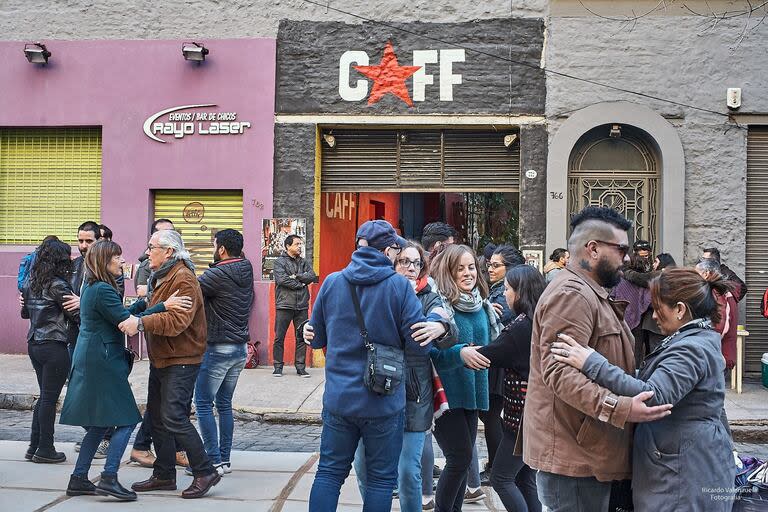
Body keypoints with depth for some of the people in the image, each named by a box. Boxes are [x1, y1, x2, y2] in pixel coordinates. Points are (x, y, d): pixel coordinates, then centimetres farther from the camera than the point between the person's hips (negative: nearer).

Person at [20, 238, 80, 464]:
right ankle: (45, 450, 8)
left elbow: (25, 312, 19)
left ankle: (34, 446, 20)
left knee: (45, 396, 16)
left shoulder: (31, 282, 8)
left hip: (34, 343, 8)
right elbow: (76, 315, -15)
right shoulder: (57, 285, -16)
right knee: (50, 398, 1)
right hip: (54, 346, -8)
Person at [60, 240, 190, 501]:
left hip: (90, 361, 10)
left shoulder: (91, 287, 15)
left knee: (99, 425, 14)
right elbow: (126, 321, -20)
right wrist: (163, 306, -22)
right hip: (102, 363, -10)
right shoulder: (102, 290, -16)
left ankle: (78, 479, 18)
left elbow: (119, 315, 16)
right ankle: (108, 479, -7)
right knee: (126, 420, -6)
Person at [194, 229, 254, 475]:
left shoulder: (218, 274, -15)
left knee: (204, 404, 1)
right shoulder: (246, 272, 7)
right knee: (224, 404, 14)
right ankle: (225, 459, 18)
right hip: (241, 348, 8)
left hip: (218, 348, -8)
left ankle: (213, 461, 0)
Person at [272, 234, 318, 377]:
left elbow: (312, 277, 0)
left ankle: (300, 367, 12)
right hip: (284, 305, -4)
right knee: (279, 338, 0)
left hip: (302, 306, 4)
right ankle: (278, 367, 9)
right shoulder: (279, 262, 1)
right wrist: (300, 284, -7)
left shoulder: (304, 262, 15)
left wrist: (296, 276, -10)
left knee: (302, 337, 5)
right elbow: (282, 279, -13)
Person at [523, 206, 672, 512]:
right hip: (572, 456, -11)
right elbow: (559, 372, -28)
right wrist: (620, 408, -35)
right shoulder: (572, 295, -17)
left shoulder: (590, 294, 21)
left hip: (589, 452, 11)